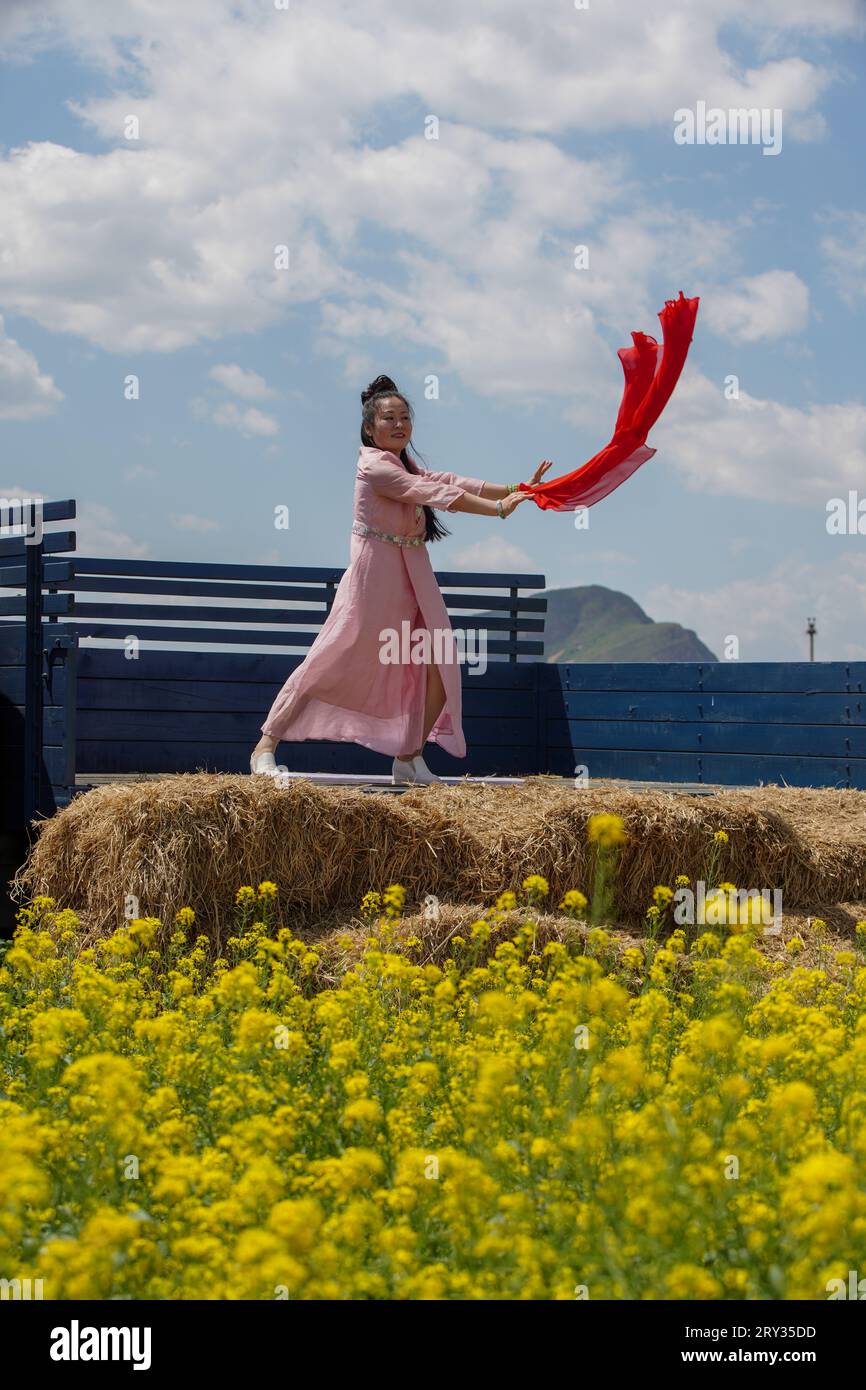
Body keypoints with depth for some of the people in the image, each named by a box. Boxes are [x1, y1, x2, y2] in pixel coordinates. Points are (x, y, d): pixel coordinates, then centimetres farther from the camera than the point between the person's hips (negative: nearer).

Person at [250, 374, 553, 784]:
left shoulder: (405, 466, 16)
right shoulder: (375, 467, -14)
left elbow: (452, 482, 8)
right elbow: (439, 494, -21)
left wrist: (514, 489, -1)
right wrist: (500, 509, -23)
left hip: (413, 577, 9)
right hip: (374, 574, -9)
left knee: (440, 665, 2)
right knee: (332, 662, -8)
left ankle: (409, 758, 11)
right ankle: (266, 746, -1)